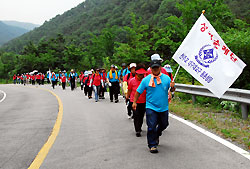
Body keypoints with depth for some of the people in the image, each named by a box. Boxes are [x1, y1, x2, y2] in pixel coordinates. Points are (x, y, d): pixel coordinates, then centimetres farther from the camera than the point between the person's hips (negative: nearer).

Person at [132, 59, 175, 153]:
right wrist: (134, 102, 0)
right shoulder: (146, 79, -2)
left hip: (164, 108, 3)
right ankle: (152, 145, 6)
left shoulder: (166, 78, 2)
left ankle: (156, 135, 47)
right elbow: (138, 91, 4)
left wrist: (172, 86, -18)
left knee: (164, 124, 18)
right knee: (151, 126, -7)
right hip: (151, 107, -3)